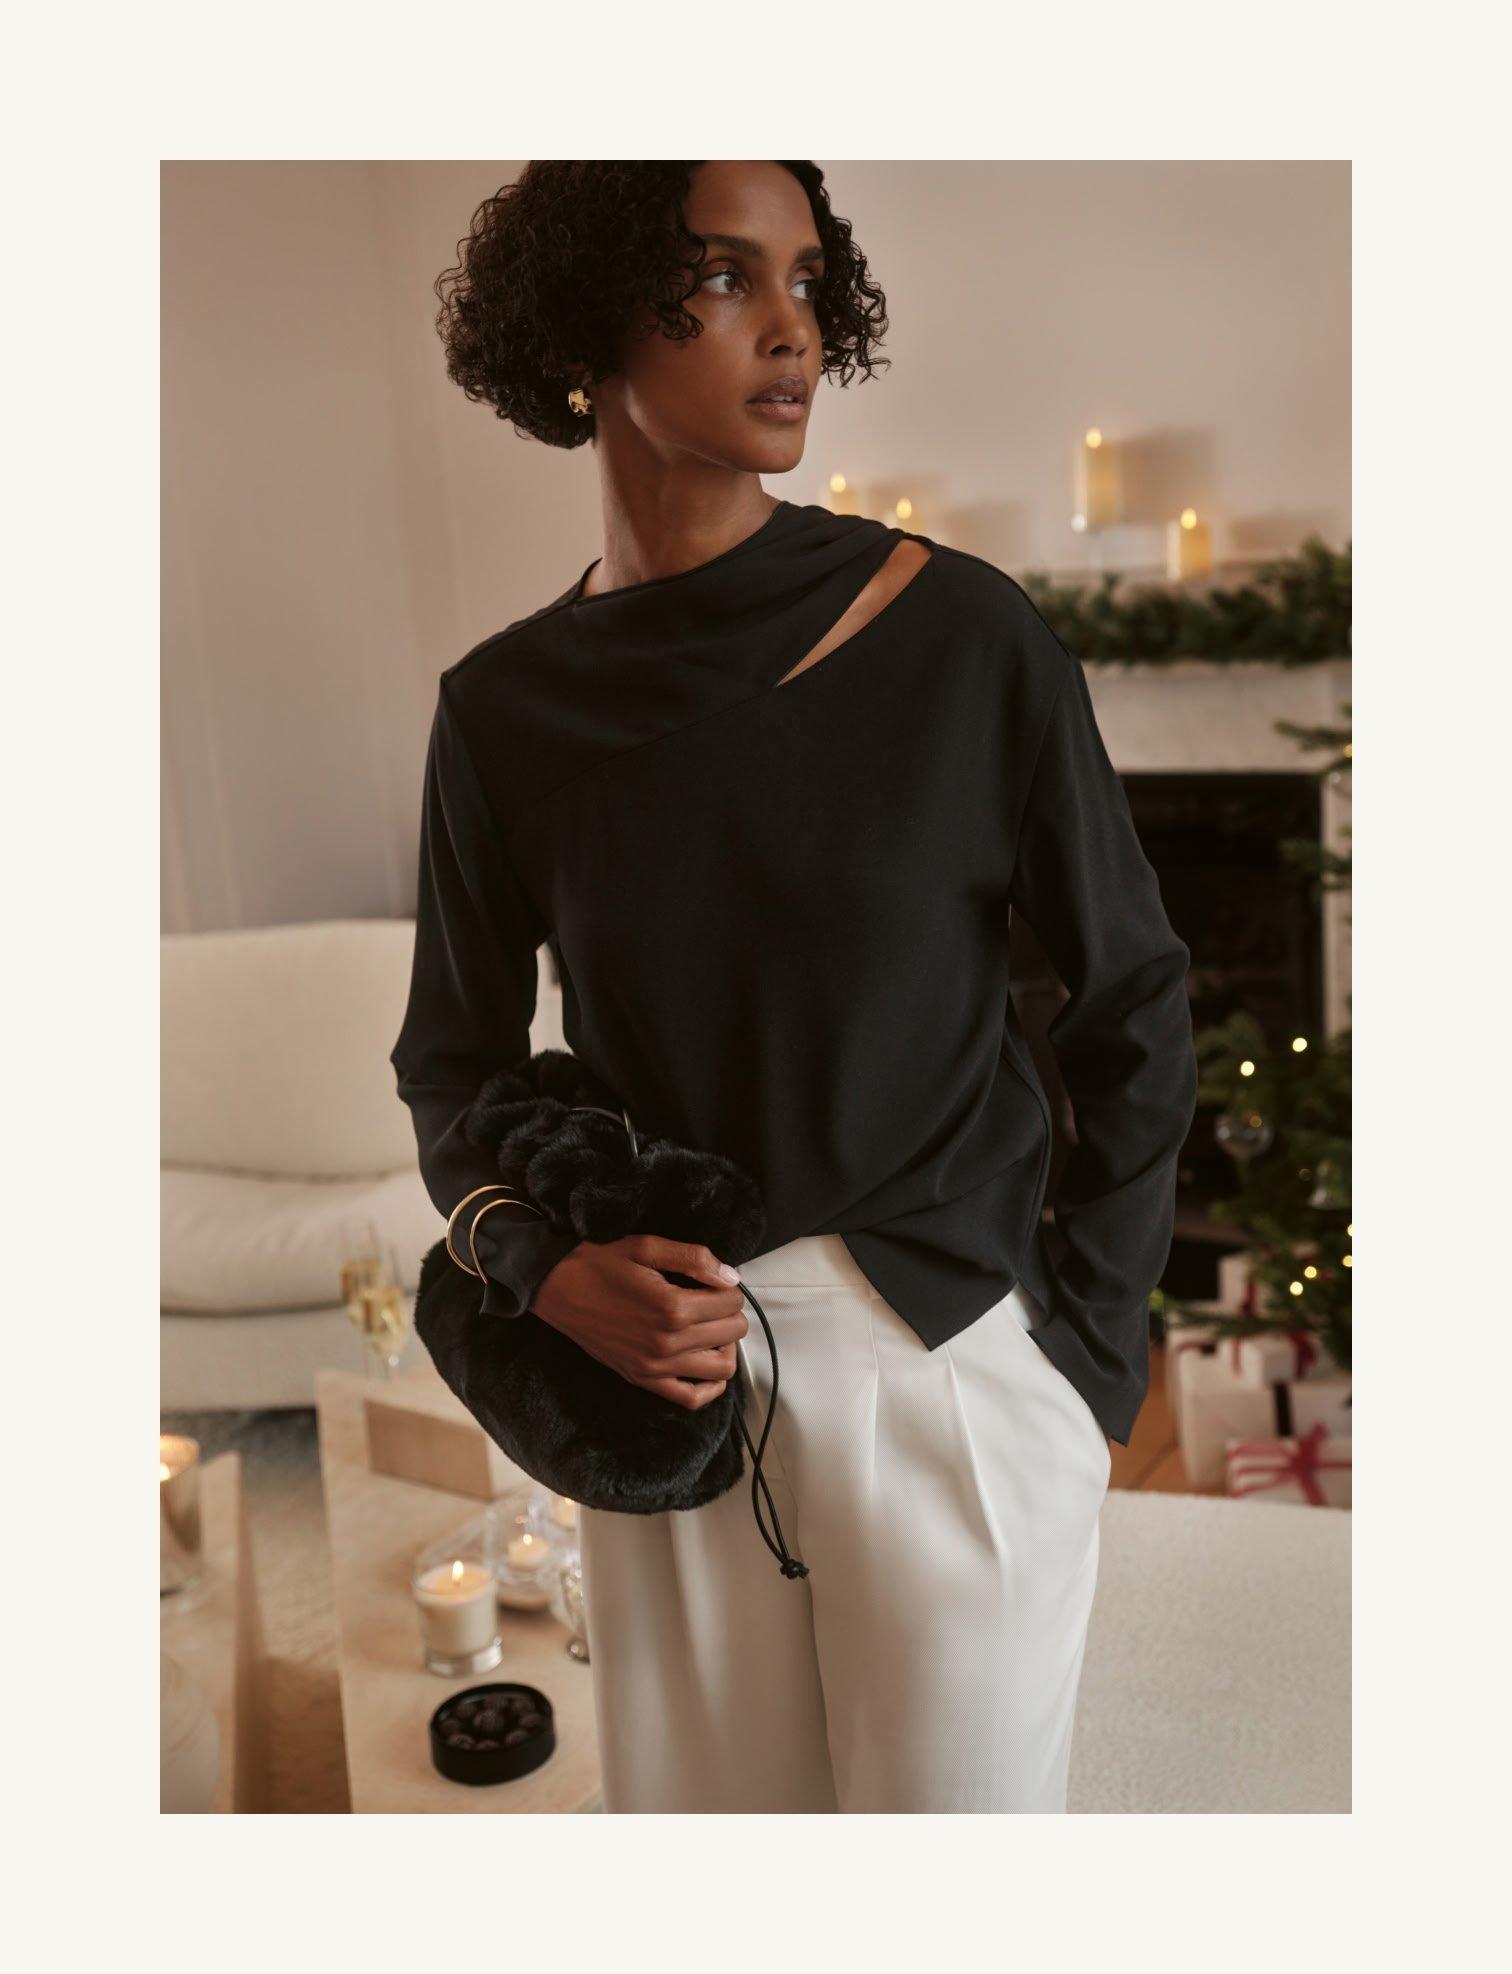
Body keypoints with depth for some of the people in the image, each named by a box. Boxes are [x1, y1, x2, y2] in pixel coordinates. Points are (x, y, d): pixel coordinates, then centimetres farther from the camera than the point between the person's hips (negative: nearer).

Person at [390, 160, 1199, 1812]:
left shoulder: (963, 638, -8)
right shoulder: (503, 708, -2)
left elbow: (1130, 1012, -1)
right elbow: (452, 1058, 8)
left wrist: (1089, 1342, -4)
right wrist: (543, 1269, -9)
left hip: (951, 1365, -2)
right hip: (658, 1374, 2)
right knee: (695, 1800, 19)